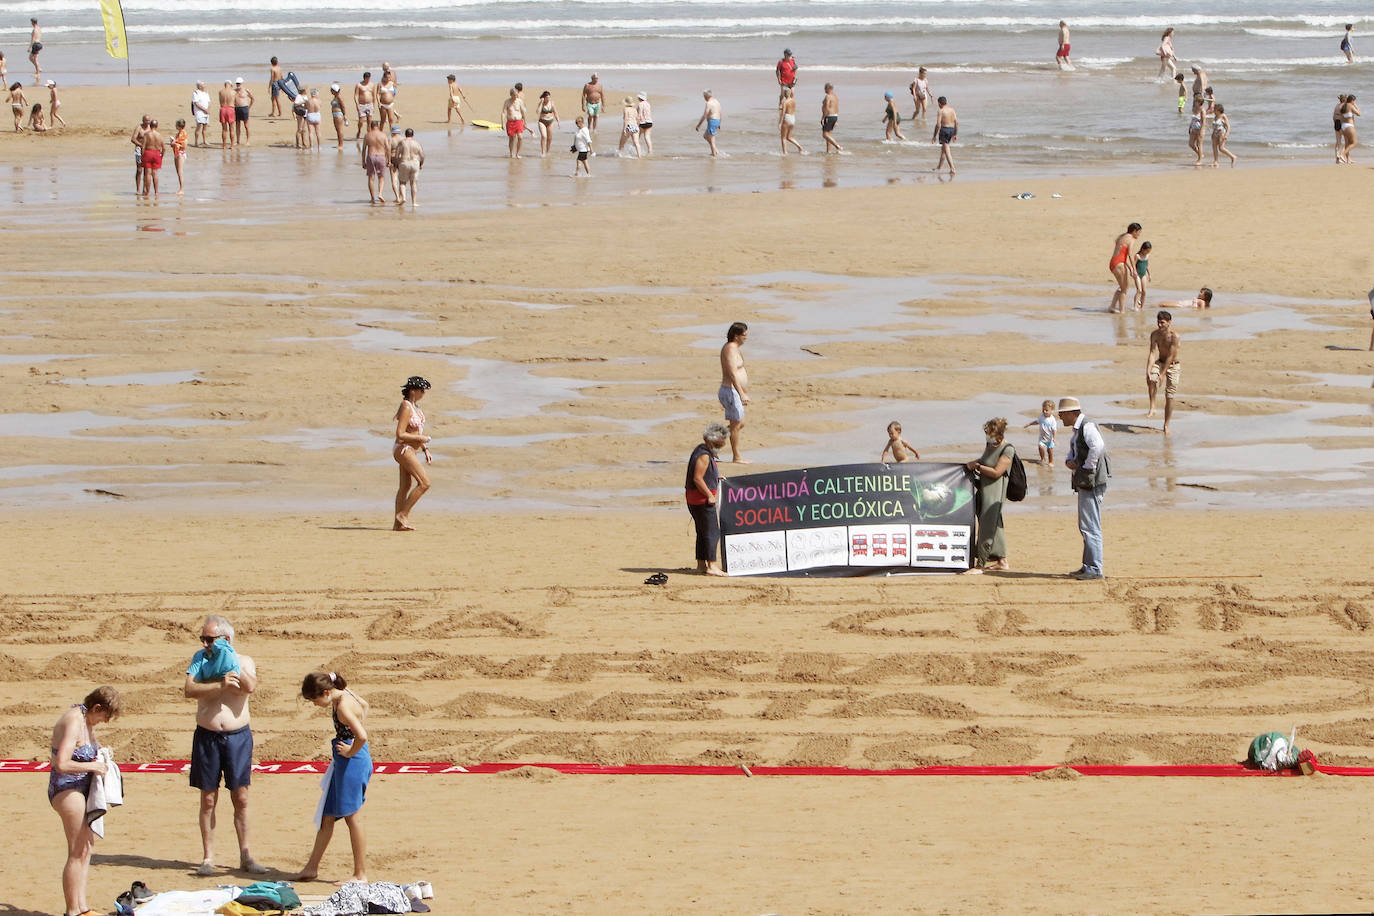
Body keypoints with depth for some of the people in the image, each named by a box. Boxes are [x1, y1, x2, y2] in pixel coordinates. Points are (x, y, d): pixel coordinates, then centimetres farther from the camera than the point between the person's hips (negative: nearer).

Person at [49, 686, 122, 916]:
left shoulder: (86, 720, 10)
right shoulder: (74, 723, -21)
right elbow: (62, 764, -29)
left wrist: (99, 755, 9)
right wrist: (92, 766, -18)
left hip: (80, 790, 11)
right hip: (67, 790, -11)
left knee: (87, 847, 14)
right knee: (78, 852, -7)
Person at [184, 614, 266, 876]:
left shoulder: (244, 662, 4)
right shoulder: (200, 660, 4)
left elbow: (250, 687, -17)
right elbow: (190, 690, -13)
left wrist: (229, 662, -17)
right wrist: (221, 685, -21)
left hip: (238, 736, 0)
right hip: (207, 735, 0)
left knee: (241, 798, 2)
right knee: (208, 799, 3)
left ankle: (245, 857, 9)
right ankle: (208, 857, 8)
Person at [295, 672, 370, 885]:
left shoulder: (343, 707, -24)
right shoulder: (345, 694, 5)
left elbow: (362, 737, -35)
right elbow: (364, 705, 26)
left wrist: (350, 752, -16)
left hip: (352, 763, -10)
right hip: (343, 764, 10)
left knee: (353, 817, -2)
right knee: (326, 815, 15)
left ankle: (361, 875, 5)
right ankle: (312, 867, 22)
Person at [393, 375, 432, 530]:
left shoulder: (415, 406, 10)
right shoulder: (406, 408, -20)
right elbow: (400, 434, -24)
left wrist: (426, 450, 17)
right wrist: (421, 439, -16)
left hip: (411, 451, 10)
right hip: (404, 450, -10)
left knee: (406, 486, 11)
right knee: (424, 483, -13)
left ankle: (398, 524, 14)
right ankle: (403, 514, -6)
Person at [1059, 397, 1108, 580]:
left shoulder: (1087, 427, -14)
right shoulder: (1076, 431, 19)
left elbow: (1097, 446, -31)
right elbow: (1073, 453, 28)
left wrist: (1087, 468, -21)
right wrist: (1070, 462, 5)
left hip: (1092, 482, -11)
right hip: (1084, 484, 11)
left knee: (1091, 527, -10)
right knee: (1086, 527, 17)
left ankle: (1095, 569, -8)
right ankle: (1088, 566, 24)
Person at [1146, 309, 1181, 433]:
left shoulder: (1174, 336, -22)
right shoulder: (1155, 334, -9)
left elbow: (1170, 357, -24)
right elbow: (1152, 353, -13)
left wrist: (1162, 374, -27)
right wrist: (1148, 371, -25)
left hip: (1173, 365, -3)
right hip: (1160, 362, 3)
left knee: (1169, 395, -1)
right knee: (1151, 379, -30)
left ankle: (1166, 425, 10)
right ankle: (1152, 408, -21)